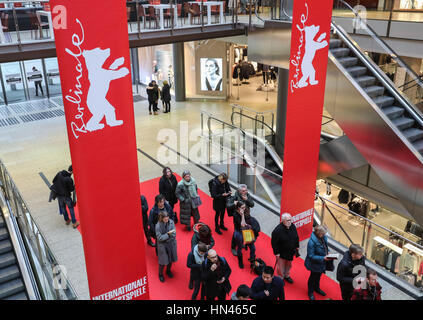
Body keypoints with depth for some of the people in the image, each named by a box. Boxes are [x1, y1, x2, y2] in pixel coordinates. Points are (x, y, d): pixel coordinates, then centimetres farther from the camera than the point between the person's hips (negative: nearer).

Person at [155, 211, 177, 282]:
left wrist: (166, 238, -22)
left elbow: (174, 234, -10)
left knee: (171, 259, 21)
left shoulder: (171, 222, -13)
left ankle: (168, 270, 48)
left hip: (171, 244, 4)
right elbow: (159, 238, -20)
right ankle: (160, 274, 35)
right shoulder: (158, 226, -23)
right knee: (163, 261, 9)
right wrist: (168, 234, -27)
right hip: (162, 246, -4)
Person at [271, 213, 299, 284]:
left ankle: (287, 276, 49)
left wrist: (297, 247, 11)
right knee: (281, 267, 12)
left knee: (289, 265, 25)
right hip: (281, 253, -6)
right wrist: (277, 253, -17)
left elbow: (296, 237, 6)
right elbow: (274, 243, -21)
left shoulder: (293, 226, -10)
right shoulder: (277, 230, -29)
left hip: (291, 252, 6)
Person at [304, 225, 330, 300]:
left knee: (318, 276, 29)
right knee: (313, 277, 17)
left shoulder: (323, 237, -12)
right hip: (314, 264, -6)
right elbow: (311, 256, -29)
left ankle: (317, 288, 56)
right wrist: (323, 258, -33)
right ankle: (310, 292, 42)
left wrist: (327, 251, -10)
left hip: (322, 263, 7)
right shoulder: (312, 242, -34)